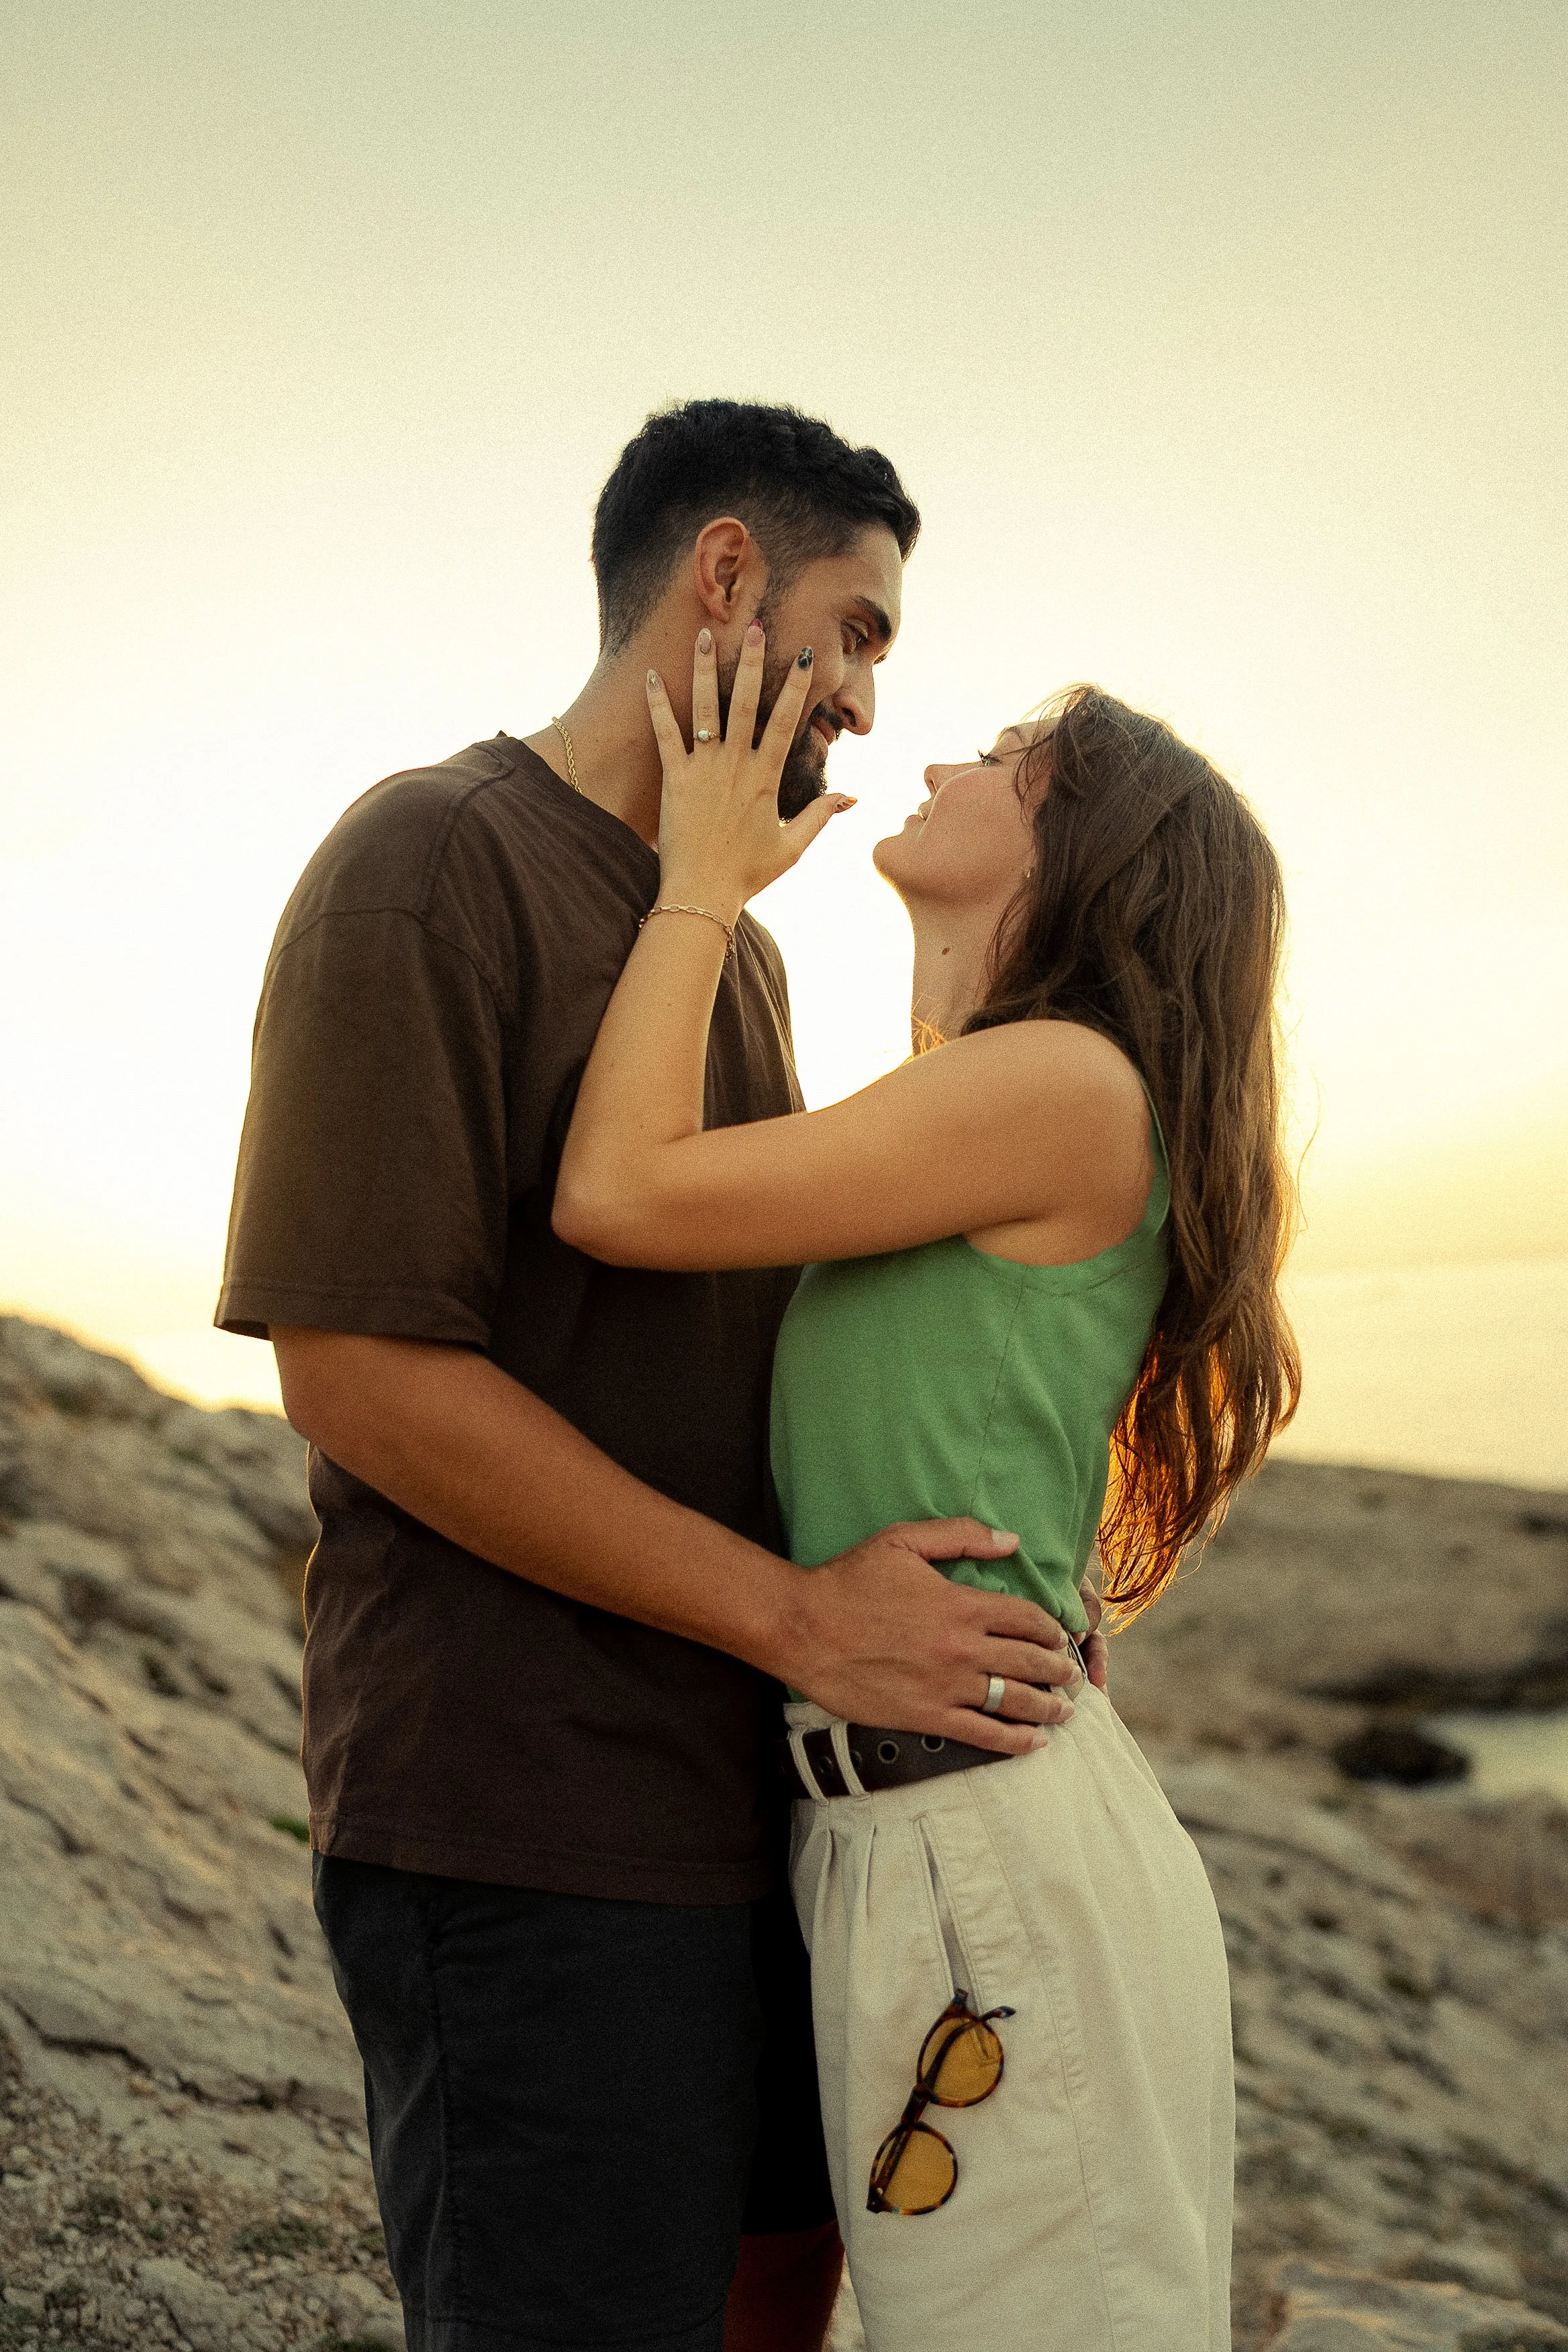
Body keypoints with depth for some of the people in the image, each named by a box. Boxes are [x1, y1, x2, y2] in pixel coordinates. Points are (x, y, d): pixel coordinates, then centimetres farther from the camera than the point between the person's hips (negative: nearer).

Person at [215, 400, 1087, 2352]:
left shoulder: (741, 951, 15)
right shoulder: (430, 858, -12)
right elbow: (354, 1368, -20)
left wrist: (977, 1579, 5)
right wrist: (801, 1617, -19)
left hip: (746, 1792, 9)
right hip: (525, 1824, -9)